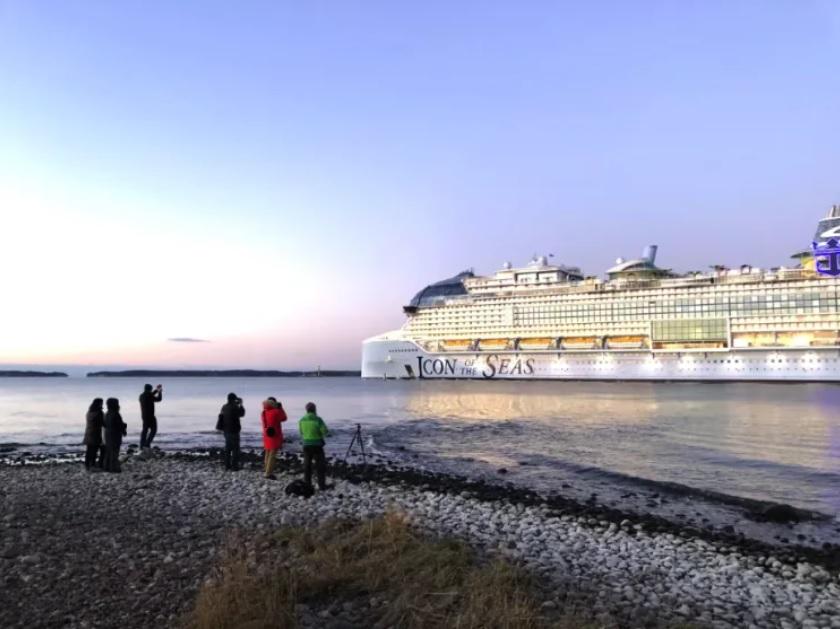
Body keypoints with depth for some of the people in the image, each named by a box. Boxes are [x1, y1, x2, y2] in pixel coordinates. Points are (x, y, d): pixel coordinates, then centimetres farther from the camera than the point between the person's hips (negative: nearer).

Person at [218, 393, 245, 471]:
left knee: (228, 448, 15)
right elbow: (241, 414, -5)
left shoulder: (224, 407, 4)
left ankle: (227, 465, 19)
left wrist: (236, 405, 17)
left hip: (226, 431, 8)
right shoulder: (234, 408, -19)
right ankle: (234, 466, 2)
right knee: (235, 448, 1)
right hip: (233, 431, -7)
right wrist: (241, 405, 4)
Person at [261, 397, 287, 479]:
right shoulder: (276, 412, -15)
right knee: (272, 455, -6)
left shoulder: (264, 412, 4)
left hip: (267, 436, 7)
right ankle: (269, 473, -9)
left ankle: (267, 472, 19)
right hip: (275, 436, -7)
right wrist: (281, 408, 8)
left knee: (268, 454, 15)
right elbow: (284, 418, 1)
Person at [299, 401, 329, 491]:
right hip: (317, 445, -4)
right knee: (320, 465, 6)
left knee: (307, 465, 14)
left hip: (306, 445, 4)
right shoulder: (318, 419, -15)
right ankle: (321, 485, 3)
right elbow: (325, 433, -13)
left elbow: (302, 433, 12)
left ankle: (307, 484, 15)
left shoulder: (302, 420, -1)